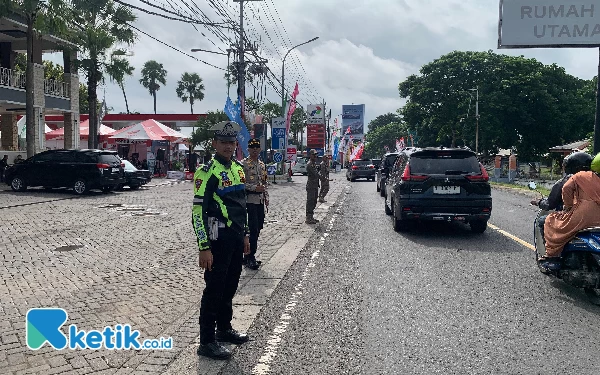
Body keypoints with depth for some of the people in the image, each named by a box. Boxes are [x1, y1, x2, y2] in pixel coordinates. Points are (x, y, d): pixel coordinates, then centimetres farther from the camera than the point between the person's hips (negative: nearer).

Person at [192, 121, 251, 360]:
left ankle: (224, 328, 34)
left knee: (230, 286, 17)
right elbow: (198, 211, -17)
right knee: (214, 289, 0)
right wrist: (204, 248, -20)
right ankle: (207, 342, 11)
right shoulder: (207, 172, -14)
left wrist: (245, 235, 18)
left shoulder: (238, 168, 11)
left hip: (236, 238, 8)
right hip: (218, 239, -8)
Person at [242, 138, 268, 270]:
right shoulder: (243, 164, -7)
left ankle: (249, 255, 20)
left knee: (258, 227, 9)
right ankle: (250, 257, -2)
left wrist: (266, 197, 12)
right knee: (253, 228, -11)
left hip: (260, 200, 7)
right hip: (249, 200, -7)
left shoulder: (262, 165, 15)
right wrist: (254, 187, -18)